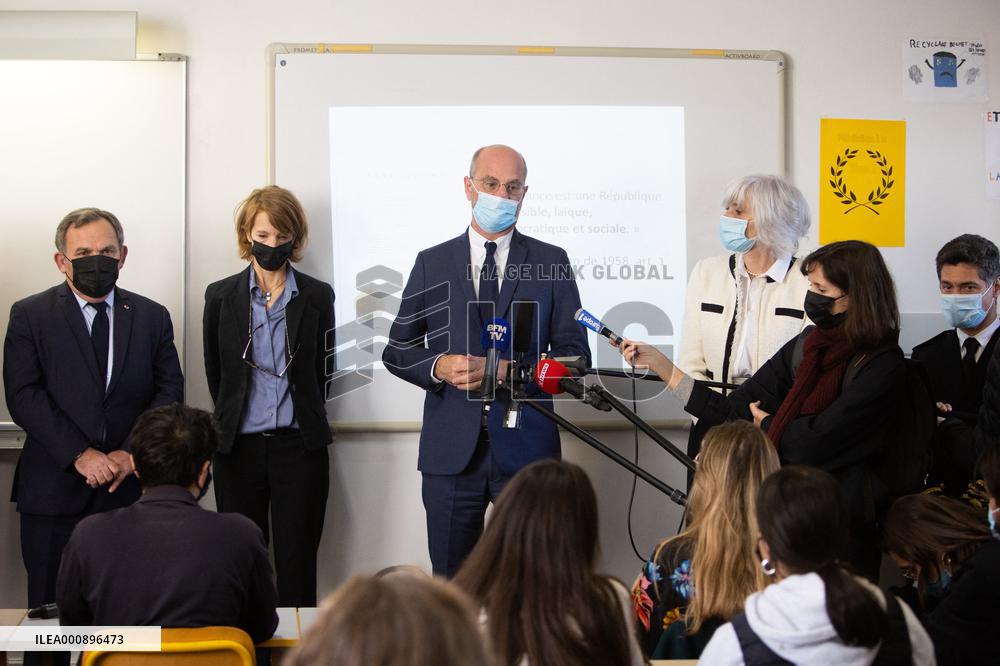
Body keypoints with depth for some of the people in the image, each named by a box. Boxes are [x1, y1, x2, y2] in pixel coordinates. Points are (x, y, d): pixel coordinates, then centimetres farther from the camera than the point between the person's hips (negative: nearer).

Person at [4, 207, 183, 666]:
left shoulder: (151, 317, 10)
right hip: (55, 488, -1)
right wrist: (79, 454, -15)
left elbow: (169, 391, 5)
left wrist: (131, 453, -9)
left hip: (128, 488, 2)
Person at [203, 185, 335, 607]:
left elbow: (321, 372, 10)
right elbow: (215, 374, 12)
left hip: (299, 446, -1)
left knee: (296, 568, 0)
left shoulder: (317, 297, 3)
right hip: (239, 448, 1)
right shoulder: (221, 296, 5)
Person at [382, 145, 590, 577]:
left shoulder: (552, 262, 5)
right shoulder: (432, 263, 9)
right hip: (452, 449, 1)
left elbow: (575, 355, 2)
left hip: (526, 447, -1)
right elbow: (397, 351, 10)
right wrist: (439, 366, -11)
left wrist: (508, 370, -13)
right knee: (451, 583, 7)